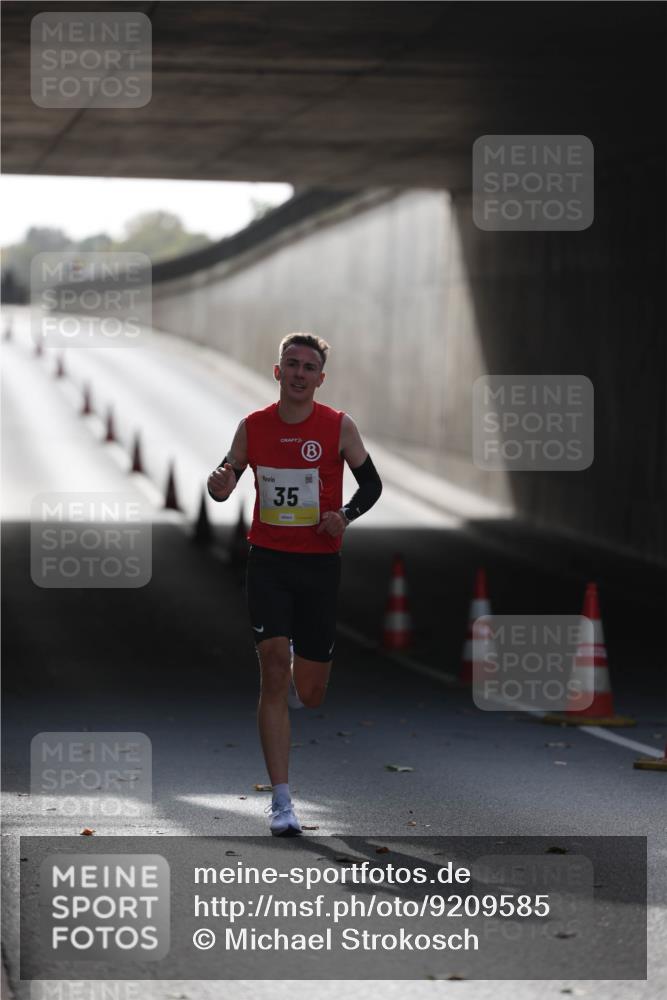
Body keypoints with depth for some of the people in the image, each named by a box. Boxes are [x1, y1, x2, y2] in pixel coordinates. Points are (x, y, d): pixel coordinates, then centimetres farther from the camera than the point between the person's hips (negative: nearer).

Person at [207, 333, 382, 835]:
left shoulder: (339, 427, -3)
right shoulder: (252, 427, 1)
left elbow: (372, 483, 6)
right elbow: (226, 479, 11)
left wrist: (346, 515, -14)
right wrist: (220, 486, -13)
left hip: (320, 564, 0)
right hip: (268, 562, 0)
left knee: (310, 694, 5)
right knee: (274, 670, -14)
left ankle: (296, 679, 47)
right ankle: (281, 800, -10)